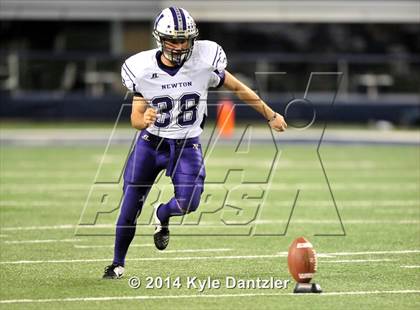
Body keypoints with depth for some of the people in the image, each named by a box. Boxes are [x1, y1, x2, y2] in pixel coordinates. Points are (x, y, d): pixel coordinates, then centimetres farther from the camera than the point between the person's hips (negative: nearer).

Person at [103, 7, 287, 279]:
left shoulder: (204, 61, -16)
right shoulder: (143, 69, -14)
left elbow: (238, 88, 0)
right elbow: (135, 119, -7)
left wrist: (271, 115, 8)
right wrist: (144, 120, -33)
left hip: (187, 145, 0)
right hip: (150, 143, 0)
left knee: (188, 203, -21)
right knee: (129, 210, -1)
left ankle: (162, 216, 17)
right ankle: (118, 263, 23)